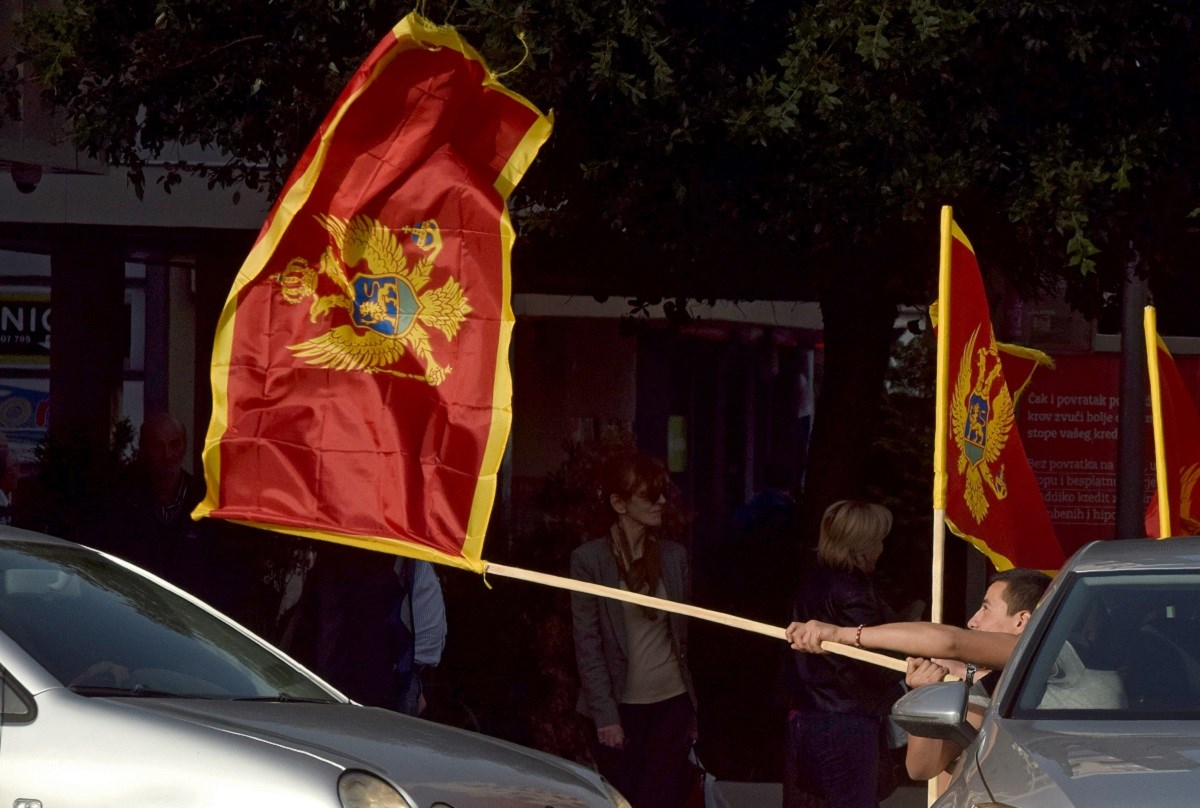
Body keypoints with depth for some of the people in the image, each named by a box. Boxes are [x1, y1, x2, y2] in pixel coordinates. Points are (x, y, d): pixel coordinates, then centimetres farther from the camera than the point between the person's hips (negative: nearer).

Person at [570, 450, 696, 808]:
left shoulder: (674, 555, 9)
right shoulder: (589, 559, -4)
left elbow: (683, 635, 14)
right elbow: (587, 644, -6)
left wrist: (693, 710, 12)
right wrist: (605, 715, -12)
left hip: (672, 704, 3)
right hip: (621, 709, -3)